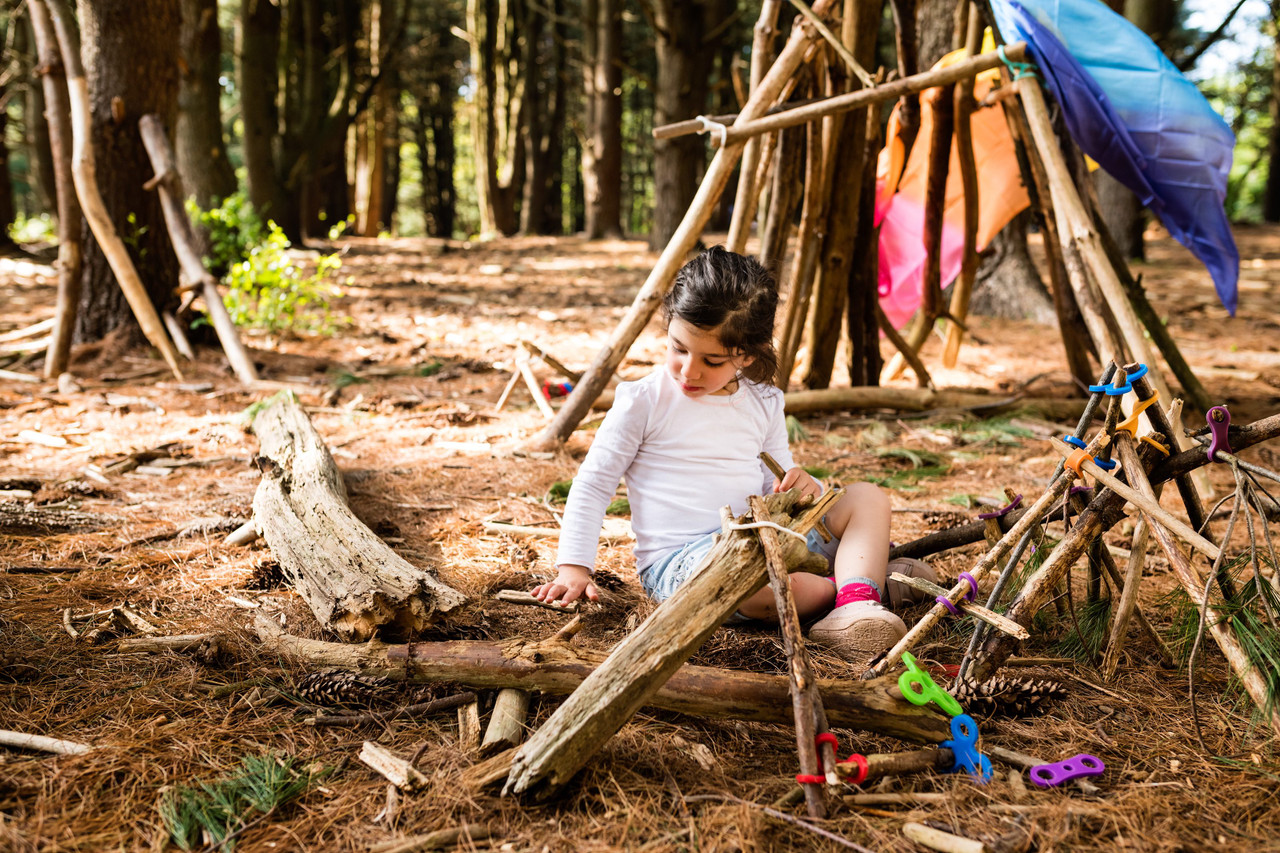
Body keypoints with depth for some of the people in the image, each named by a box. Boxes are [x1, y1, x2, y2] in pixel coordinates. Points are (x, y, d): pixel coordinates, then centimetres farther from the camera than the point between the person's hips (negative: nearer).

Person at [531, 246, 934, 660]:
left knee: (868, 497, -4)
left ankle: (856, 602, -30)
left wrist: (801, 486, -5)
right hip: (679, 561, -6)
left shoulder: (763, 405, 12)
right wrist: (574, 567, -8)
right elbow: (592, 485, 1)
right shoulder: (643, 402, -2)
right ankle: (871, 578, -21)